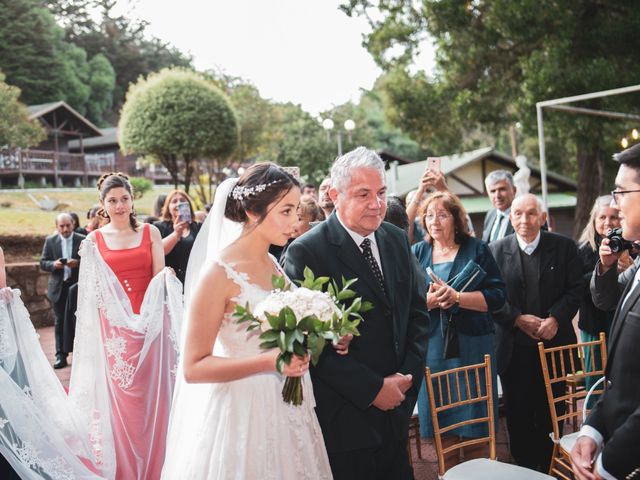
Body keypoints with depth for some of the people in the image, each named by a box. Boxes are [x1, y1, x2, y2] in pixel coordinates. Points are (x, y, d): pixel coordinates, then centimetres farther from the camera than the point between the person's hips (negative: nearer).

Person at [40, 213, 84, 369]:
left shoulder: (83, 240, -3)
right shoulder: (50, 241, 4)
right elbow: (43, 263, 4)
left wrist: (78, 263, -21)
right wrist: (54, 264, -17)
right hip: (58, 287, 2)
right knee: (60, 322, 4)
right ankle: (61, 356, 8)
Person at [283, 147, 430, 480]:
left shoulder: (397, 240, 5)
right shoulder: (306, 252, -14)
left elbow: (418, 312, 11)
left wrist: (408, 375, -1)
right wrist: (372, 389, -14)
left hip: (396, 407, 6)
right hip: (343, 417, -5)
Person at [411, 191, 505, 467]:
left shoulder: (477, 250, 4)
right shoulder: (416, 253, 8)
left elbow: (497, 296, -4)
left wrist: (457, 297, -16)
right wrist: (428, 301, -16)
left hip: (472, 347, -1)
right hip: (431, 348, 2)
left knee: (474, 433, 4)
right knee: (443, 434, 6)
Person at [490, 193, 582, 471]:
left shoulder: (564, 247, 0)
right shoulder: (496, 250, -1)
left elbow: (575, 290, -1)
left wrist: (555, 318, -16)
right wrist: (518, 319, -14)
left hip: (555, 344, 0)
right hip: (514, 349, 0)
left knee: (551, 412, 11)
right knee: (518, 414, 9)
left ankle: (548, 467, 28)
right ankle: (523, 467, 25)